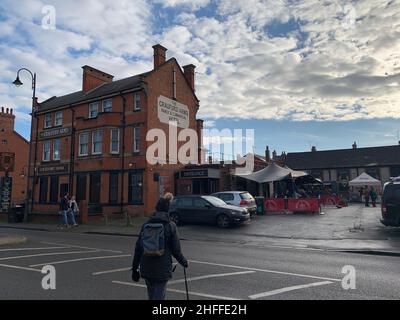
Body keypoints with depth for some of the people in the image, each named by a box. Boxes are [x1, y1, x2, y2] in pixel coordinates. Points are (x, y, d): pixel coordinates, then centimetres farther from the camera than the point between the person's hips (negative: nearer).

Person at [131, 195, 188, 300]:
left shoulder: (146, 224, -1)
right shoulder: (171, 226, -10)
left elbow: (138, 248, 1)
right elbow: (176, 250, -6)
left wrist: (135, 268, 10)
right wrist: (183, 261, 13)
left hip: (146, 269, 4)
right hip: (163, 269, -3)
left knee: (151, 295, 23)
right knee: (159, 296, 5)